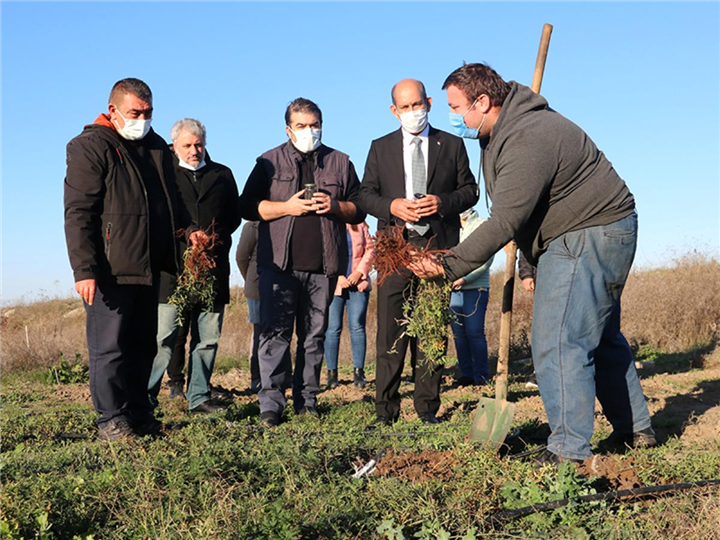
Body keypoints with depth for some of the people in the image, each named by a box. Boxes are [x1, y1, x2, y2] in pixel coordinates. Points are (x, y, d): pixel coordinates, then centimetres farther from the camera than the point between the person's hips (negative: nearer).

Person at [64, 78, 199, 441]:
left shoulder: (156, 147, 17)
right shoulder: (90, 147, -4)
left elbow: (168, 203, 30)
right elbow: (78, 213, -11)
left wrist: (186, 228, 9)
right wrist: (84, 270, -19)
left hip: (149, 269, 7)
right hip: (109, 270, -7)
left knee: (143, 345, 12)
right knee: (110, 347, -3)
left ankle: (139, 414, 22)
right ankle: (111, 420, 7)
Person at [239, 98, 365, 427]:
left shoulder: (340, 163, 15)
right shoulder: (269, 162, 10)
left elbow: (359, 210, 13)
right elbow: (247, 206, 4)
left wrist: (335, 207, -7)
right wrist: (286, 206, -9)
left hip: (323, 264, 2)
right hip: (279, 262, -2)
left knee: (314, 334, 6)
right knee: (275, 331, -7)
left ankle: (306, 400, 13)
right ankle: (270, 402, -4)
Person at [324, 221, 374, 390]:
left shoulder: (359, 225, 11)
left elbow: (369, 249, 10)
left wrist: (360, 271, -4)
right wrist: (336, 276, -12)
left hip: (358, 283, 2)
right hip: (334, 285, -2)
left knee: (357, 326, -3)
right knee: (333, 329, -3)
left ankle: (358, 372, 3)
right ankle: (332, 373, 5)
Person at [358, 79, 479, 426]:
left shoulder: (452, 145, 12)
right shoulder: (381, 148, 14)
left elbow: (469, 190, 11)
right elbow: (365, 195, 11)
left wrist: (443, 202, -9)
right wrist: (391, 206, -10)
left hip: (438, 245, 0)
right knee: (391, 330, -4)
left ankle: (427, 407, 10)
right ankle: (386, 408, 3)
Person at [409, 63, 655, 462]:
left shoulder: (527, 141, -26)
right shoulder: (501, 133, 8)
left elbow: (504, 223, -29)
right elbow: (512, 213, 15)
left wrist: (450, 266, -27)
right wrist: (532, 264, 16)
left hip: (590, 236, -11)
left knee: (557, 342, -12)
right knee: (600, 335, 18)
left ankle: (568, 451, -7)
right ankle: (635, 429, 31)